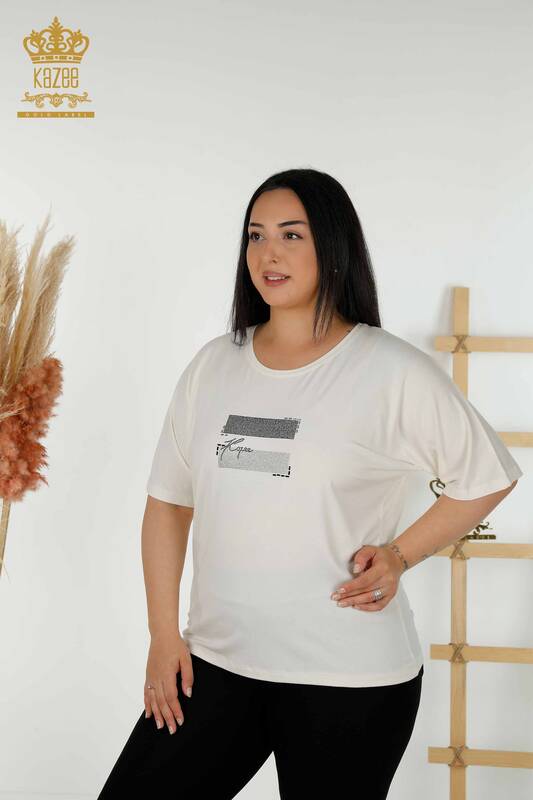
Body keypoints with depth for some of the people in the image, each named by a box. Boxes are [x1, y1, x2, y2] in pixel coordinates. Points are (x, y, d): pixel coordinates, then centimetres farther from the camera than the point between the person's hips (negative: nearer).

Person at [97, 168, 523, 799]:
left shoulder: (394, 372, -7)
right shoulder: (213, 365, 6)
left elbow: (488, 477, 3)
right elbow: (167, 502, 10)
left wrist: (399, 554, -7)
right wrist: (164, 633, 5)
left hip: (348, 680, -4)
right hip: (214, 664, 4)